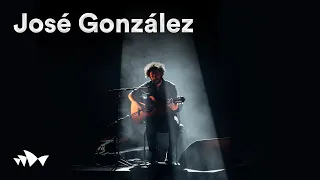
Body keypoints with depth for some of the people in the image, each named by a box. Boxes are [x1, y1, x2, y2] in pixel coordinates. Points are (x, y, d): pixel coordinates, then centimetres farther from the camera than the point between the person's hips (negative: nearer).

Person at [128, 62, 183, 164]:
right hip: (152, 118, 1)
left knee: (174, 124, -32)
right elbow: (131, 95, 13)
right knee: (149, 124, -32)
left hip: (167, 117, -1)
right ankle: (154, 155, -16)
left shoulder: (170, 86, 0)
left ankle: (171, 157, -20)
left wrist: (173, 106, -26)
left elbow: (178, 108, -2)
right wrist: (138, 105, -5)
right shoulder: (147, 86, 4)